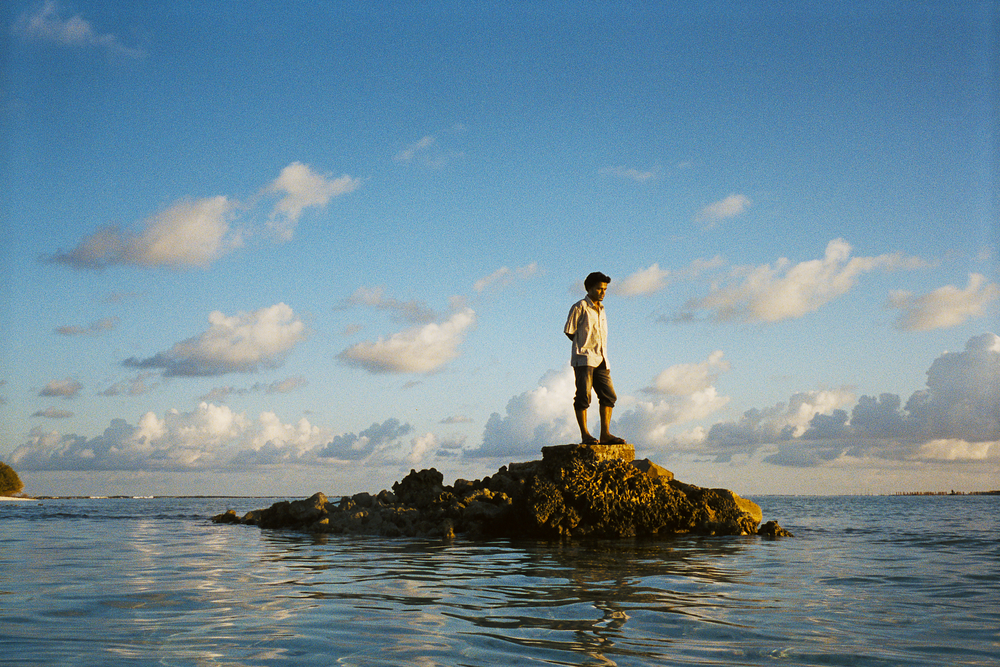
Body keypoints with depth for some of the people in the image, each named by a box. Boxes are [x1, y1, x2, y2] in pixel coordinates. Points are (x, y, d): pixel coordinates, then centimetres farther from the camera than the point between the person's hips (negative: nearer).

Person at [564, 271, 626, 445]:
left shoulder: (601, 309, 20)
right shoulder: (580, 307, -2)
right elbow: (569, 331, -1)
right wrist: (584, 346, 7)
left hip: (601, 359, 7)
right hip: (584, 359, -7)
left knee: (608, 395, 0)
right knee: (583, 396, -10)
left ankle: (605, 434, 2)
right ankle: (585, 435, -7)